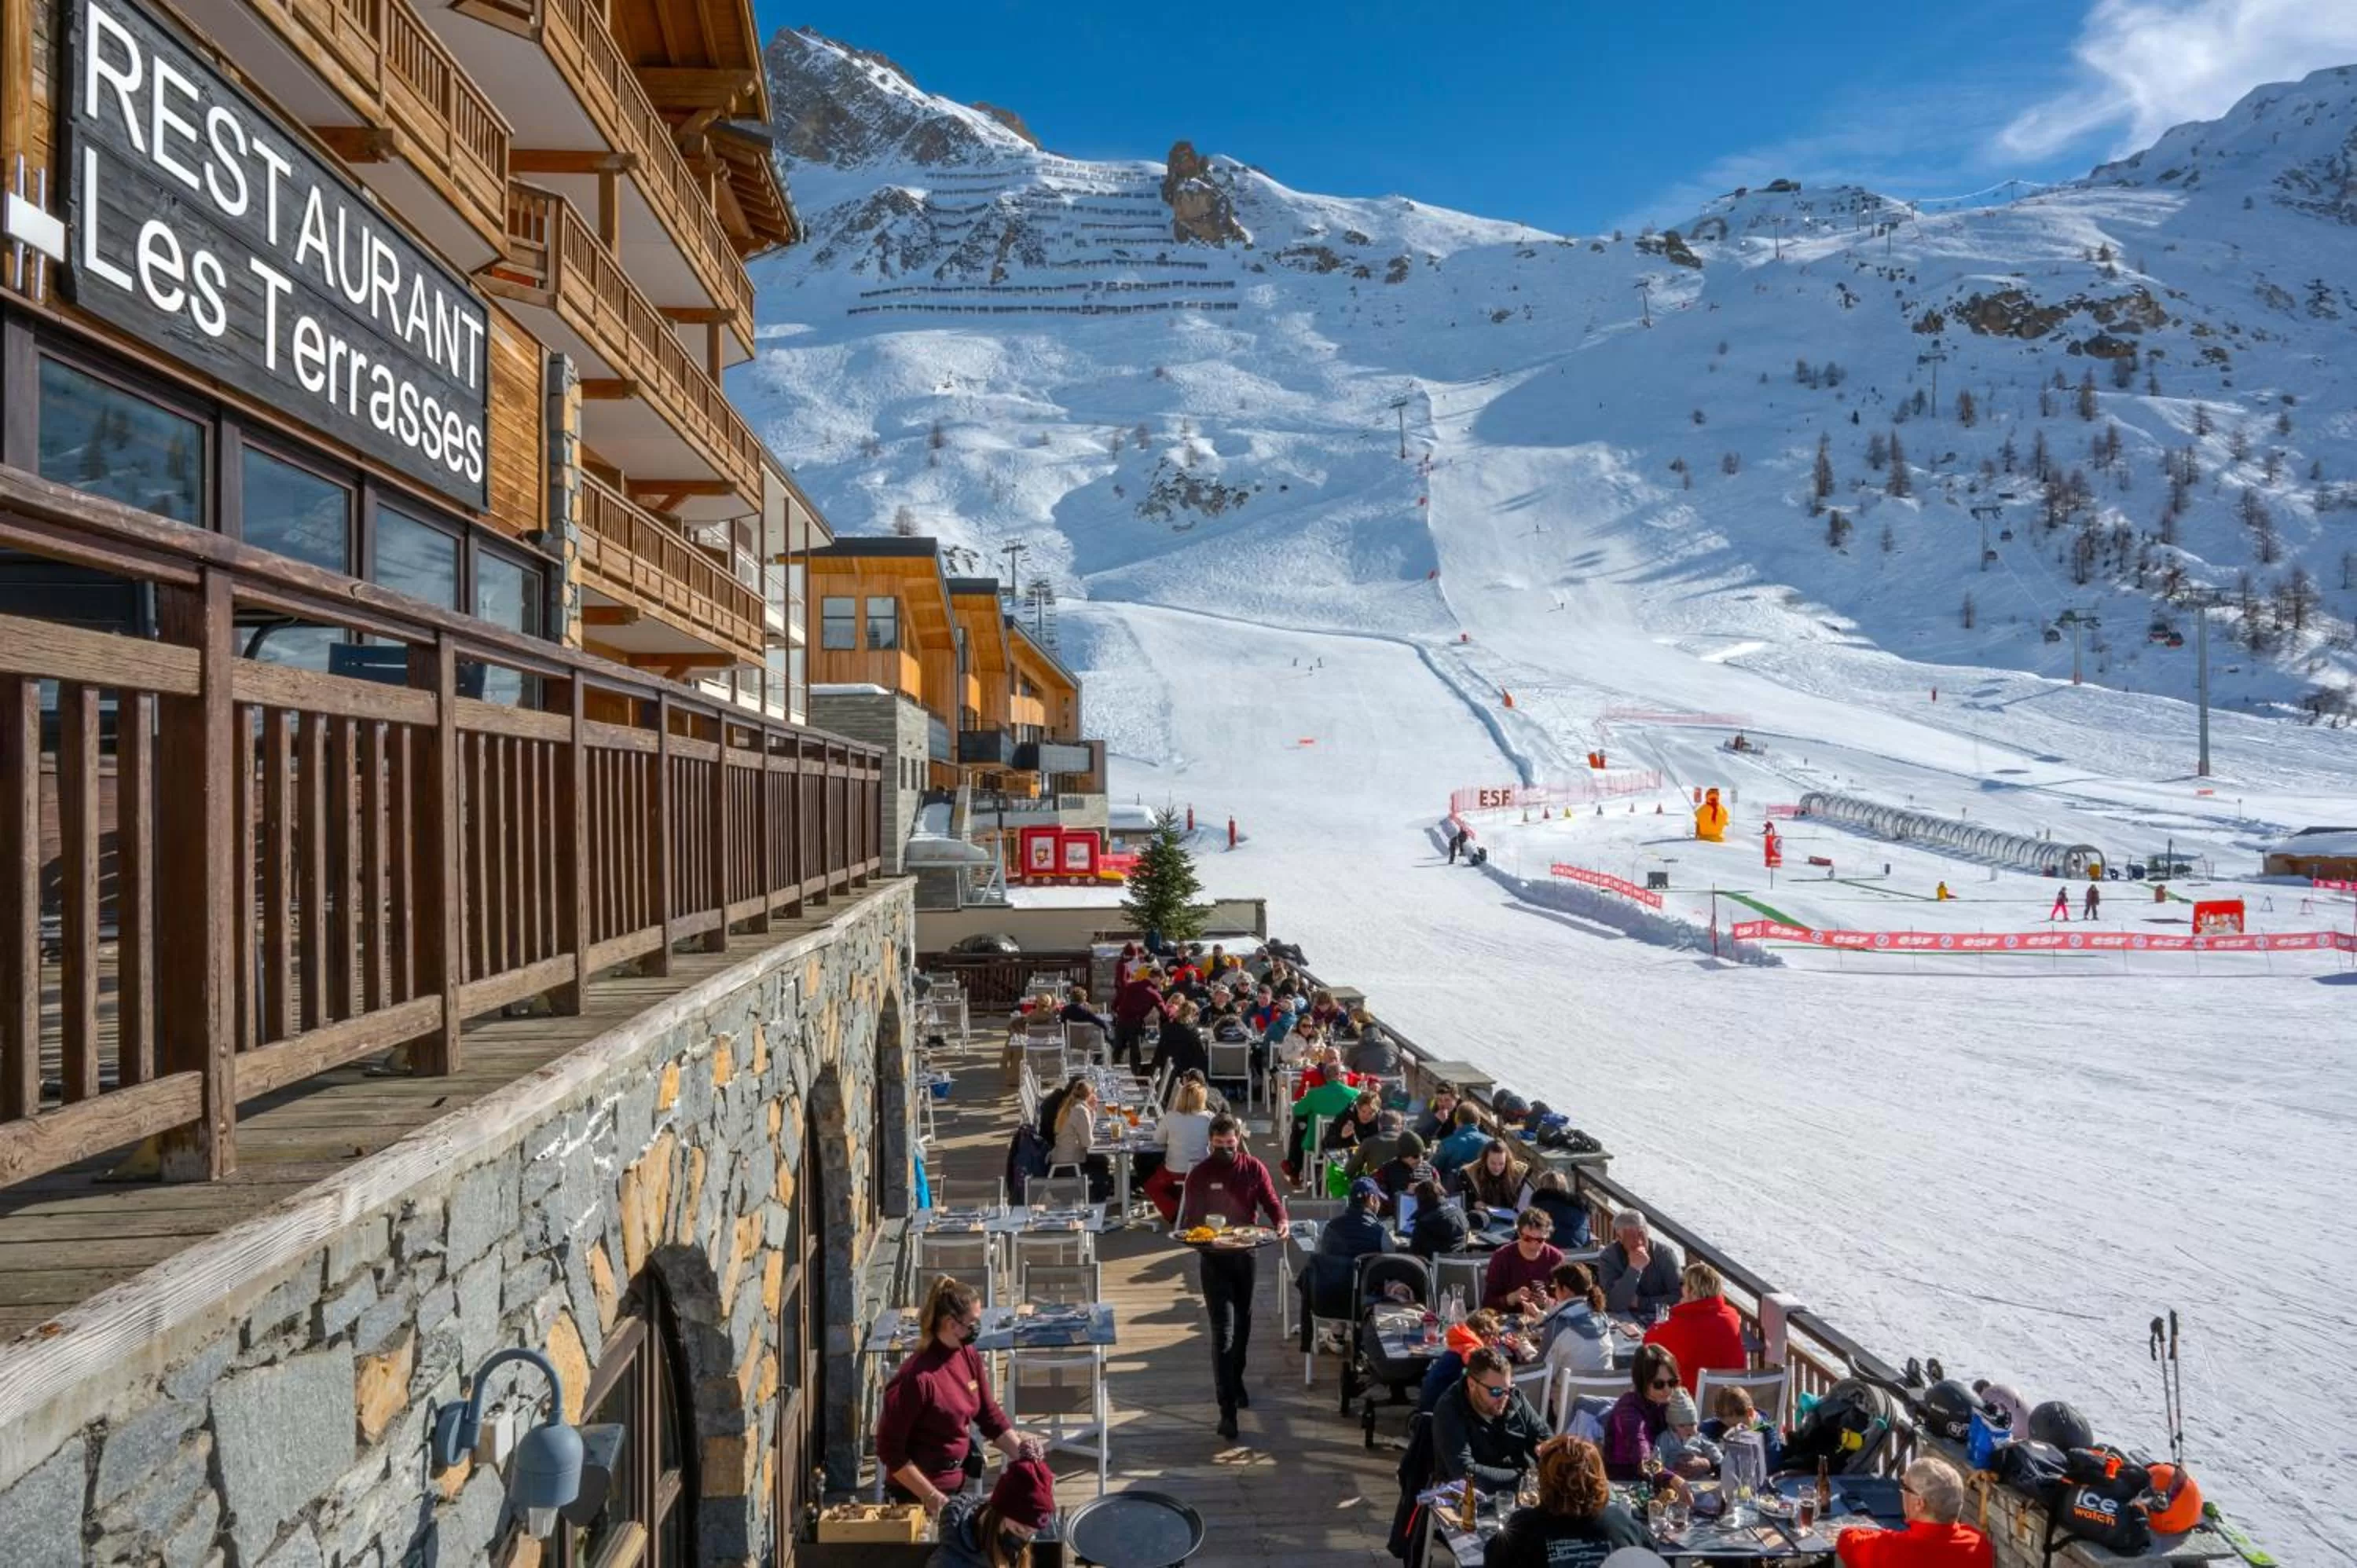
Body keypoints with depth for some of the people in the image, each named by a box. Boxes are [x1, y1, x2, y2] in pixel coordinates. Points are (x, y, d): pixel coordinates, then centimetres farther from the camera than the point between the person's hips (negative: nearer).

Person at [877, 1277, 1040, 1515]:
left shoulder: (969, 1358, -3)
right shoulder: (917, 1377, -25)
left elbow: (990, 1416, 7)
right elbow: (890, 1450, -19)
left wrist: (1020, 1450, -8)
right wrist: (930, 1496, -17)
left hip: (960, 1484, 7)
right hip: (920, 1493, -7)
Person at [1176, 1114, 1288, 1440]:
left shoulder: (1254, 1169, -1)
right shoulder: (1199, 1175, -5)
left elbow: (1272, 1202, -2)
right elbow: (1189, 1218, -3)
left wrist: (1281, 1222, -23)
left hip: (1246, 1254, 3)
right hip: (1214, 1258, -3)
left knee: (1242, 1324, 19)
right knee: (1222, 1331, -9)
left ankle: (1236, 1380, 43)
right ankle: (1227, 1410, -9)